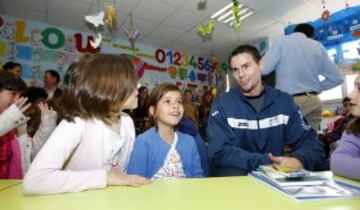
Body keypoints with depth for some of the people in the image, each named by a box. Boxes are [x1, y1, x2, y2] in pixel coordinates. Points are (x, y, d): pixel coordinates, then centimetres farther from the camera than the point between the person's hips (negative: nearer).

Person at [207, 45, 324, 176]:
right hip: (238, 172, -3)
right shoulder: (222, 105, -8)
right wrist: (267, 162, -25)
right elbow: (220, 152, -17)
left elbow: (310, 141, -1)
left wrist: (298, 160, -24)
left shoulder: (284, 101, 2)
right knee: (232, 171, -34)